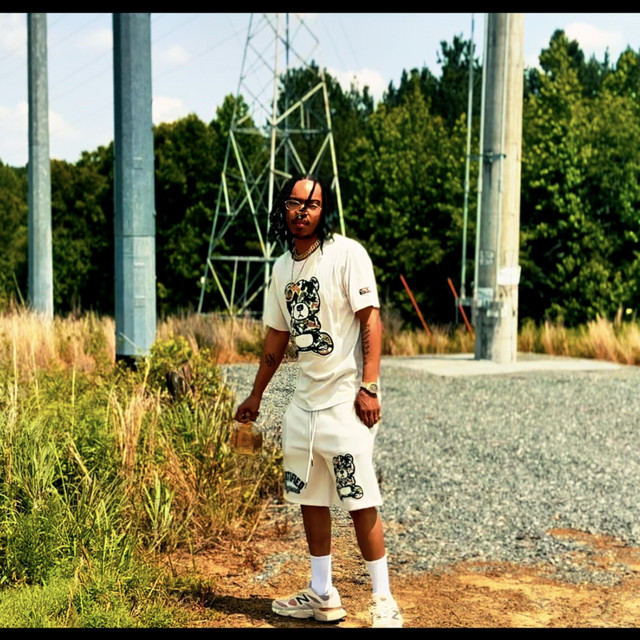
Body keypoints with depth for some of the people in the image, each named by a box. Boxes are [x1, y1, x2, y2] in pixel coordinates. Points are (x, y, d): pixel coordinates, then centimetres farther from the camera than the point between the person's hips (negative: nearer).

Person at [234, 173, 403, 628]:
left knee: (360, 501, -8)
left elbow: (371, 320, -13)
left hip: (347, 398, -7)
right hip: (306, 399, 8)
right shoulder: (282, 268, 12)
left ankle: (384, 602, 2)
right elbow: (277, 336, 20)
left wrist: (369, 386, -21)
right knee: (309, 497, 12)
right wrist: (255, 397, 24)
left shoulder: (347, 254, -8)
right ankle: (322, 596, 24)